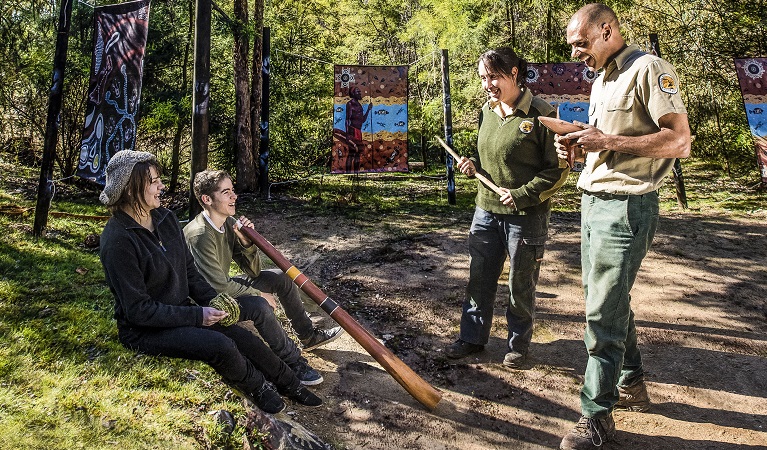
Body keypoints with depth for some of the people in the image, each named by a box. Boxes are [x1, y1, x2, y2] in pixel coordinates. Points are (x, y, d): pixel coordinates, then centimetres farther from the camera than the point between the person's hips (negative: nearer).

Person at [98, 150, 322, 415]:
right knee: (220, 345, -26)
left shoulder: (165, 218, 3)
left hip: (182, 311, 7)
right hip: (144, 331, -7)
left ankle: (291, 385, 13)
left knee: (243, 338, -8)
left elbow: (189, 272, 10)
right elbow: (138, 309, -21)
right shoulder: (117, 241, -22)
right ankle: (257, 387, 3)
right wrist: (197, 315, -22)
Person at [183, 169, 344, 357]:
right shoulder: (199, 235, -29)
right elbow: (220, 287, -27)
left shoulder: (229, 223, -3)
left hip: (225, 287, 9)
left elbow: (253, 272, 0)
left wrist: (246, 241, -19)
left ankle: (309, 336, 20)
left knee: (281, 277, 10)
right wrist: (260, 295, -13)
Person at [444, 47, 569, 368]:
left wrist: (523, 195, -19)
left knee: (520, 287, 9)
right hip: (486, 210, 6)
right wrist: (473, 164, 0)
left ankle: (518, 345, 27)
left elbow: (559, 170, -12)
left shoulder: (541, 115, -14)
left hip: (526, 216, -6)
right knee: (479, 279, 14)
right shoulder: (487, 111, 7)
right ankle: (472, 338, 30)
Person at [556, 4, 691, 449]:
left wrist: (609, 141, -22)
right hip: (593, 200, 10)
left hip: (626, 207, -9)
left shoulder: (649, 69, -11)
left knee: (603, 313, -7)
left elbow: (680, 141, -18)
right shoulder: (601, 80, 17)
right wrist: (577, 144, 5)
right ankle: (632, 384, 33)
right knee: (610, 300, 17)